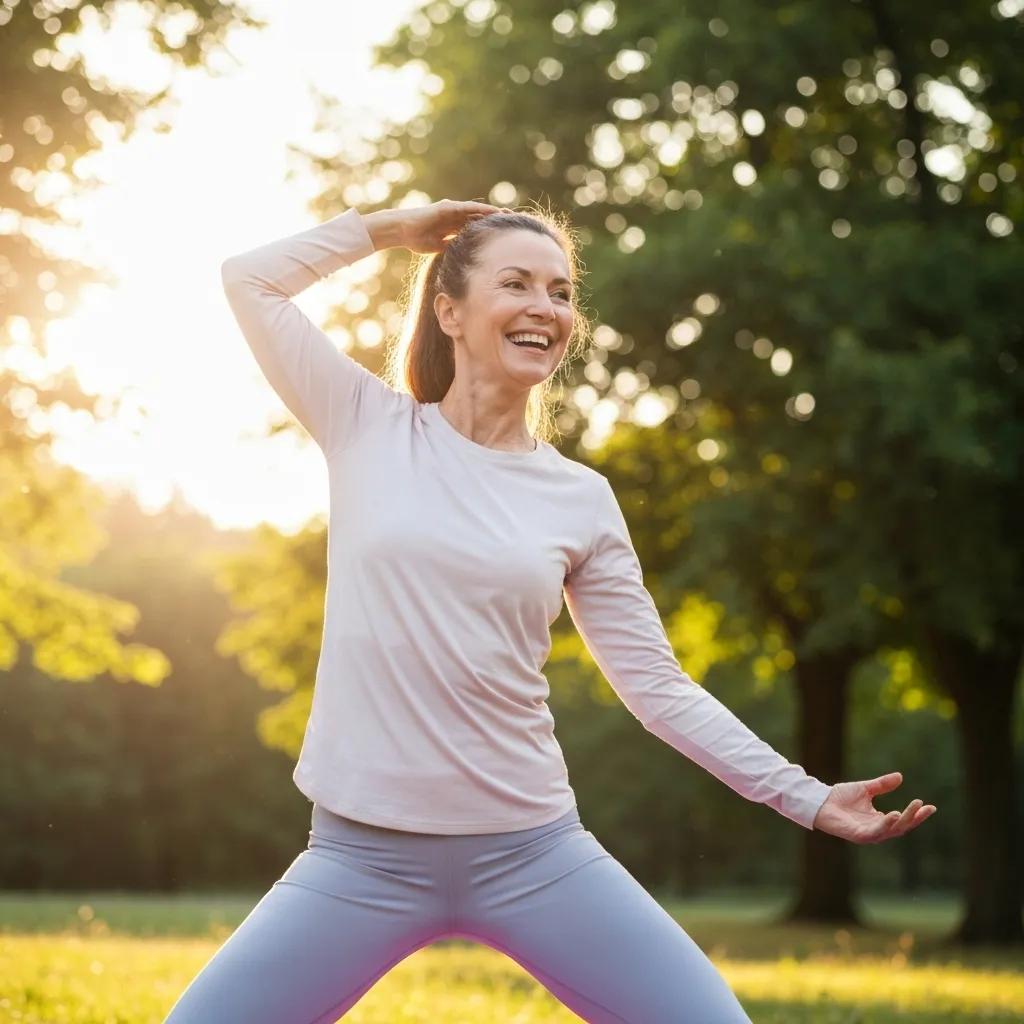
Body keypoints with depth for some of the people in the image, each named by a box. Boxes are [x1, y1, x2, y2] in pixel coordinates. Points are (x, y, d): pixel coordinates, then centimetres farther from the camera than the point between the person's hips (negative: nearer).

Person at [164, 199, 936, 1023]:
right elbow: (249, 278, 2)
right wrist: (391, 229, 7)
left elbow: (656, 683, 6)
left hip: (533, 853, 1)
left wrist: (803, 795, -1)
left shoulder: (580, 499, 5)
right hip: (362, 855, -1)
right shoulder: (370, 427, 3)